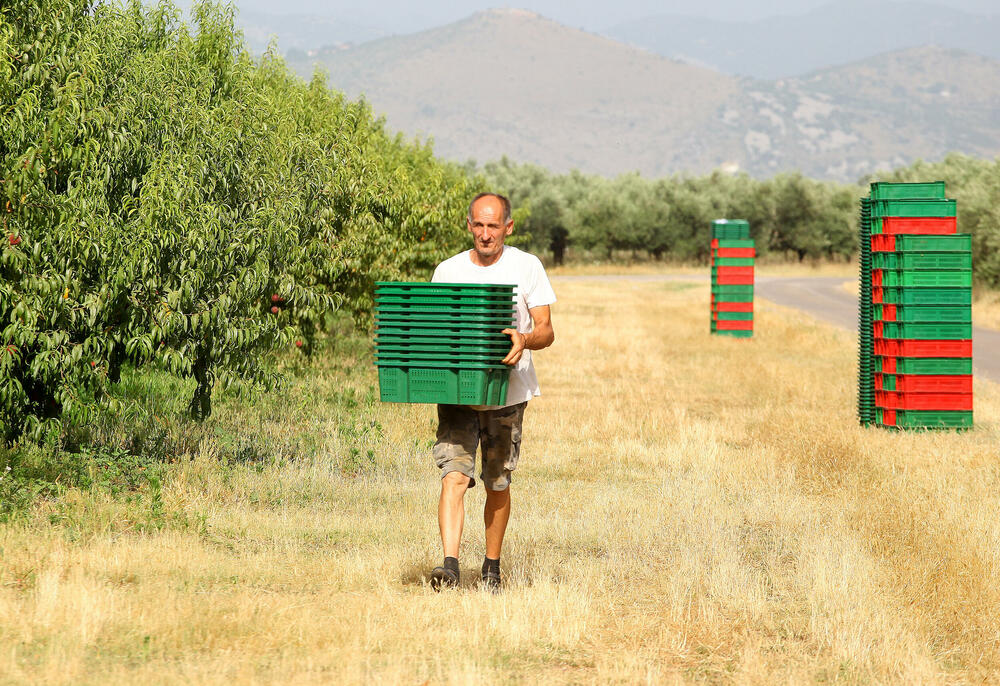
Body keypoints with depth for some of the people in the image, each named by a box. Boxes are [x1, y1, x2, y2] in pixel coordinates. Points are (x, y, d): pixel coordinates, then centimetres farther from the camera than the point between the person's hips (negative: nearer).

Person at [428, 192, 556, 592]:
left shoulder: (527, 267, 0)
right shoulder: (447, 271, 5)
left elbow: (546, 331, -3)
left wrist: (524, 339, -25)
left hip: (506, 391, 0)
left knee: (497, 483, 9)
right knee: (454, 475, -15)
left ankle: (492, 567, 25)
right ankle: (449, 566, -23)